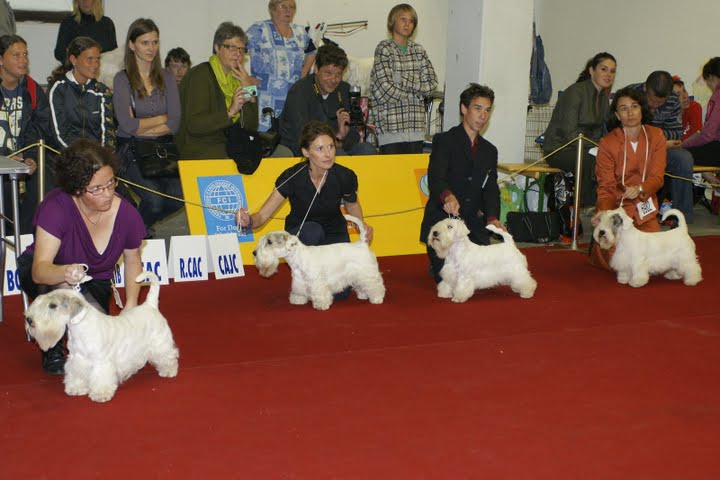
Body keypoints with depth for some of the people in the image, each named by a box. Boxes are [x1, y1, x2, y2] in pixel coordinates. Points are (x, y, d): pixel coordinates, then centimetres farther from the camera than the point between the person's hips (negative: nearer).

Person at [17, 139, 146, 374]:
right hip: (44, 275, -3)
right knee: (64, 285, -39)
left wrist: (131, 304, -14)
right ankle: (52, 348, -11)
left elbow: (133, 260, -1)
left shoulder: (126, 213, -22)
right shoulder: (56, 207, -32)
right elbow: (39, 269, -40)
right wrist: (65, 272, -63)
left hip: (94, 283, 3)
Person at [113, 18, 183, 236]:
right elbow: (127, 125, -11)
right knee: (154, 200, -27)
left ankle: (142, 225, 10)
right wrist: (162, 118, 0)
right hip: (132, 150, -4)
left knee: (179, 195, -23)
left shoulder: (167, 77, 11)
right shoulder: (122, 79, 0)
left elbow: (174, 124, 2)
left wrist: (141, 128, -7)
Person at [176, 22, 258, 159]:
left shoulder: (236, 77, 14)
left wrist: (251, 94, -5)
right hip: (200, 150, -7)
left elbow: (251, 127, 8)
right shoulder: (200, 75, -7)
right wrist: (230, 112, -27)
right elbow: (194, 125, -20)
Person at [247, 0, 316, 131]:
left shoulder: (300, 32, 12)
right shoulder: (259, 29, -3)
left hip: (293, 100, 5)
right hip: (266, 99, -5)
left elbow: (311, 52, 28)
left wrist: (303, 74, 17)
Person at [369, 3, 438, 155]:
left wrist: (404, 82, -5)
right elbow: (384, 87, -11)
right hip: (391, 123, -4)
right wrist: (414, 95, -1)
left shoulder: (418, 50, 15)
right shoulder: (384, 48, 0)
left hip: (416, 123, 5)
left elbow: (432, 83, 6)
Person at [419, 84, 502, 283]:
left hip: (473, 224, 5)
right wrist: (448, 197, -44)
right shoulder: (444, 141, -6)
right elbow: (435, 178, -22)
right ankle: (436, 265, 24)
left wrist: (492, 218, -18)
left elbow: (491, 189, 2)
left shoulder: (489, 150, 12)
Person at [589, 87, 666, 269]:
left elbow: (657, 177, -6)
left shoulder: (656, 136, 1)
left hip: (645, 208, 3)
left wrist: (639, 189, -28)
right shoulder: (608, 142, -6)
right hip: (617, 207, -2)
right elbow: (606, 186, -8)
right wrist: (603, 211, -28)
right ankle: (598, 244, 21)